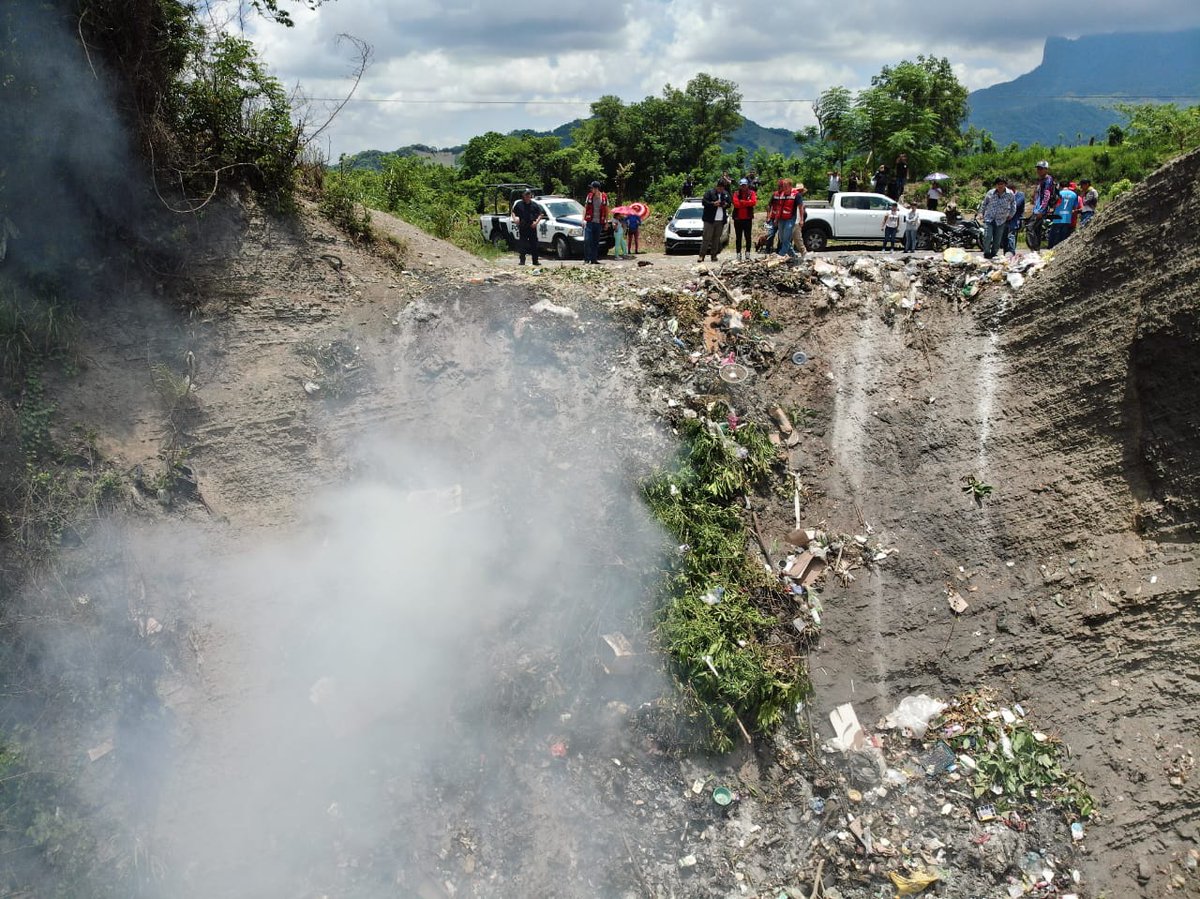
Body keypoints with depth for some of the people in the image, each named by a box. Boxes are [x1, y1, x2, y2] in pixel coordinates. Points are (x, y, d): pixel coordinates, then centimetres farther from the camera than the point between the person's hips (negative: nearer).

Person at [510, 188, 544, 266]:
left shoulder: (534, 205, 6)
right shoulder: (519, 204, 4)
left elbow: (541, 214, 9)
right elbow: (513, 212, 14)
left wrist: (536, 221, -4)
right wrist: (514, 219, -4)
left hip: (532, 227, 1)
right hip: (522, 227, -1)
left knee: (534, 244, 2)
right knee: (522, 245, 1)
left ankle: (535, 261, 7)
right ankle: (522, 260, 7)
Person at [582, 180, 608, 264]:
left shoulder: (604, 197, 2)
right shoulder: (589, 196, 3)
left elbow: (607, 210, 9)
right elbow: (585, 208, 8)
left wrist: (606, 222, 7)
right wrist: (584, 219, -1)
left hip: (599, 223, 1)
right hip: (589, 222, -1)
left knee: (596, 242, 6)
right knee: (587, 240, -10)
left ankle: (594, 259, 11)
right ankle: (586, 259, -5)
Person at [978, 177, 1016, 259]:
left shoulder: (1010, 194, 0)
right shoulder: (990, 193, 1)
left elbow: (1013, 204, 16)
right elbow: (984, 203, 16)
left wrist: (1011, 214, 14)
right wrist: (981, 212, 13)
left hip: (1001, 221, 1)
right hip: (989, 219, -1)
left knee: (997, 240, 2)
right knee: (987, 237, -14)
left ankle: (993, 254, 16)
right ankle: (986, 253, 0)